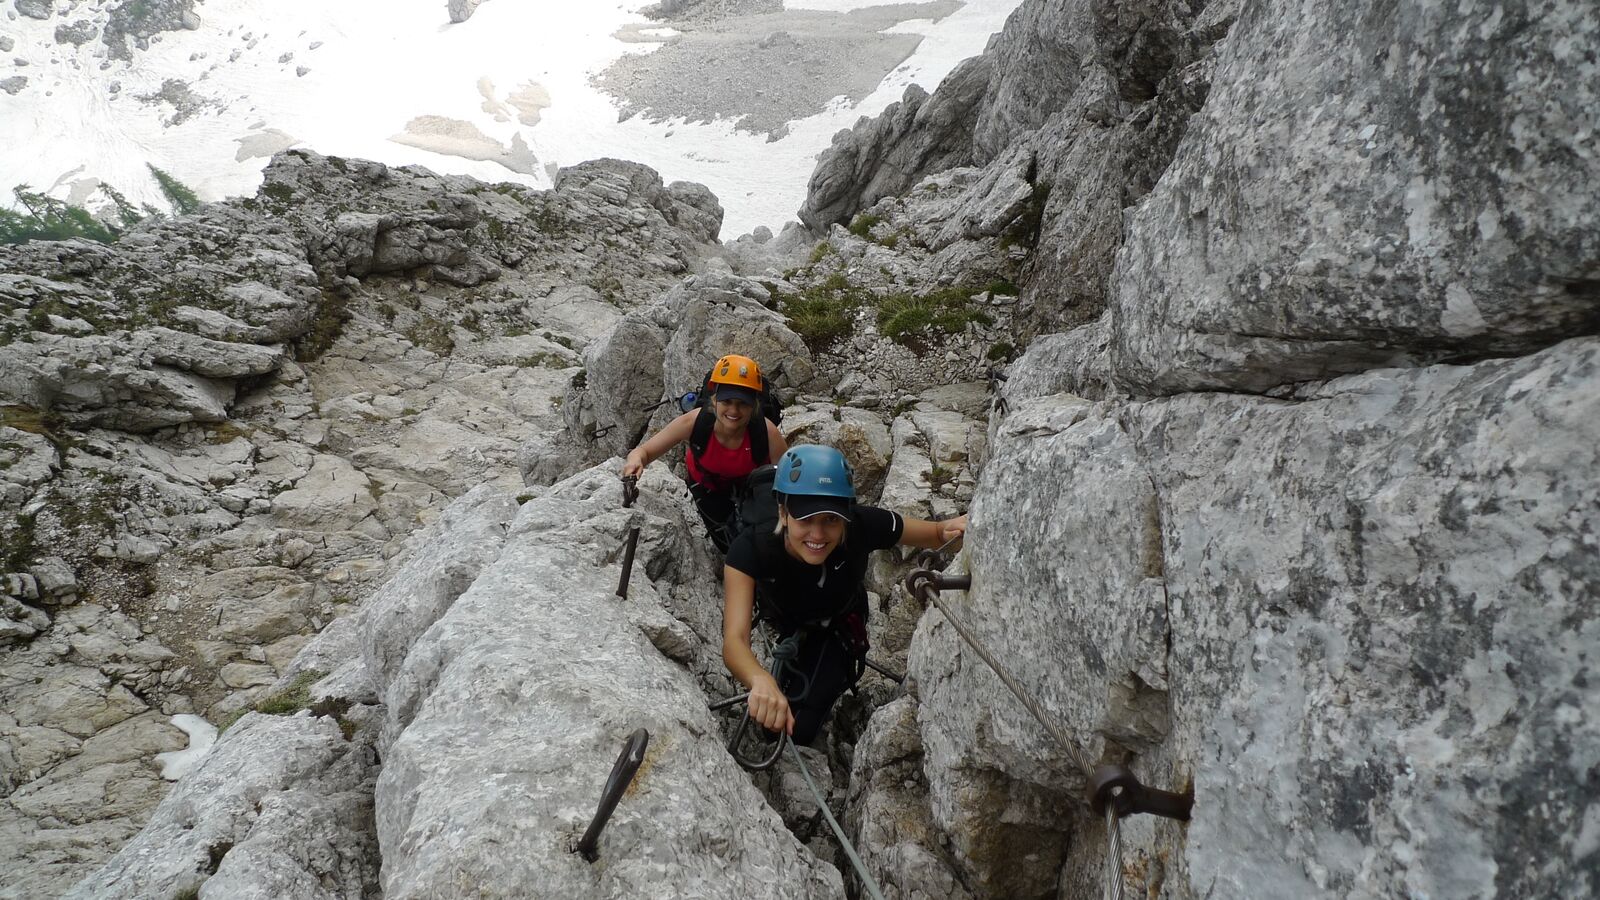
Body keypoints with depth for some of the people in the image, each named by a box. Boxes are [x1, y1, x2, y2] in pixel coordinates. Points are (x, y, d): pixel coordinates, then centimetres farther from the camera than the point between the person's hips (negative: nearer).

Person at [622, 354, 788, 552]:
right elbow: (645, 451, -28)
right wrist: (635, 459, -52)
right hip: (707, 483, 0)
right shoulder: (694, 422, -39)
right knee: (729, 545, 12)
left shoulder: (767, 433, -41)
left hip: (752, 483, 0)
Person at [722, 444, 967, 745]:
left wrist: (954, 529, -49)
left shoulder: (861, 527, -40)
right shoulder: (750, 549, -42)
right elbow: (733, 640, -50)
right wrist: (761, 680, -72)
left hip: (837, 628, -4)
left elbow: (938, 533, -25)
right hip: (785, 624, 4)